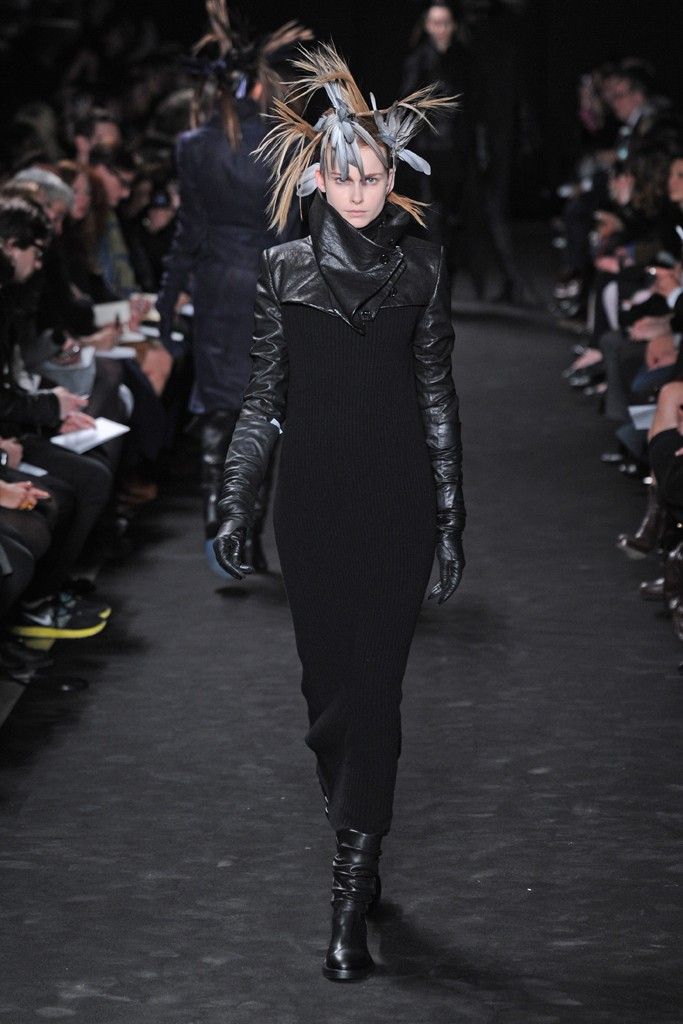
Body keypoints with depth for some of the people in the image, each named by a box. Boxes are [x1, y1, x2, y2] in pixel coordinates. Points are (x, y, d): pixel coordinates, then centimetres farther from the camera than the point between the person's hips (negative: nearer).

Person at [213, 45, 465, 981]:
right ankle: (359, 856, 26)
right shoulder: (284, 271, 3)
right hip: (313, 501, 2)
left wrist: (452, 519, 2)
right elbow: (264, 396, 6)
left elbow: (437, 397, 4)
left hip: (397, 503, -1)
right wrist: (235, 507, 1)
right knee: (327, 684, 7)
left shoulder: (421, 270, 2)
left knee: (372, 688, -7)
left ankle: (351, 901, -6)